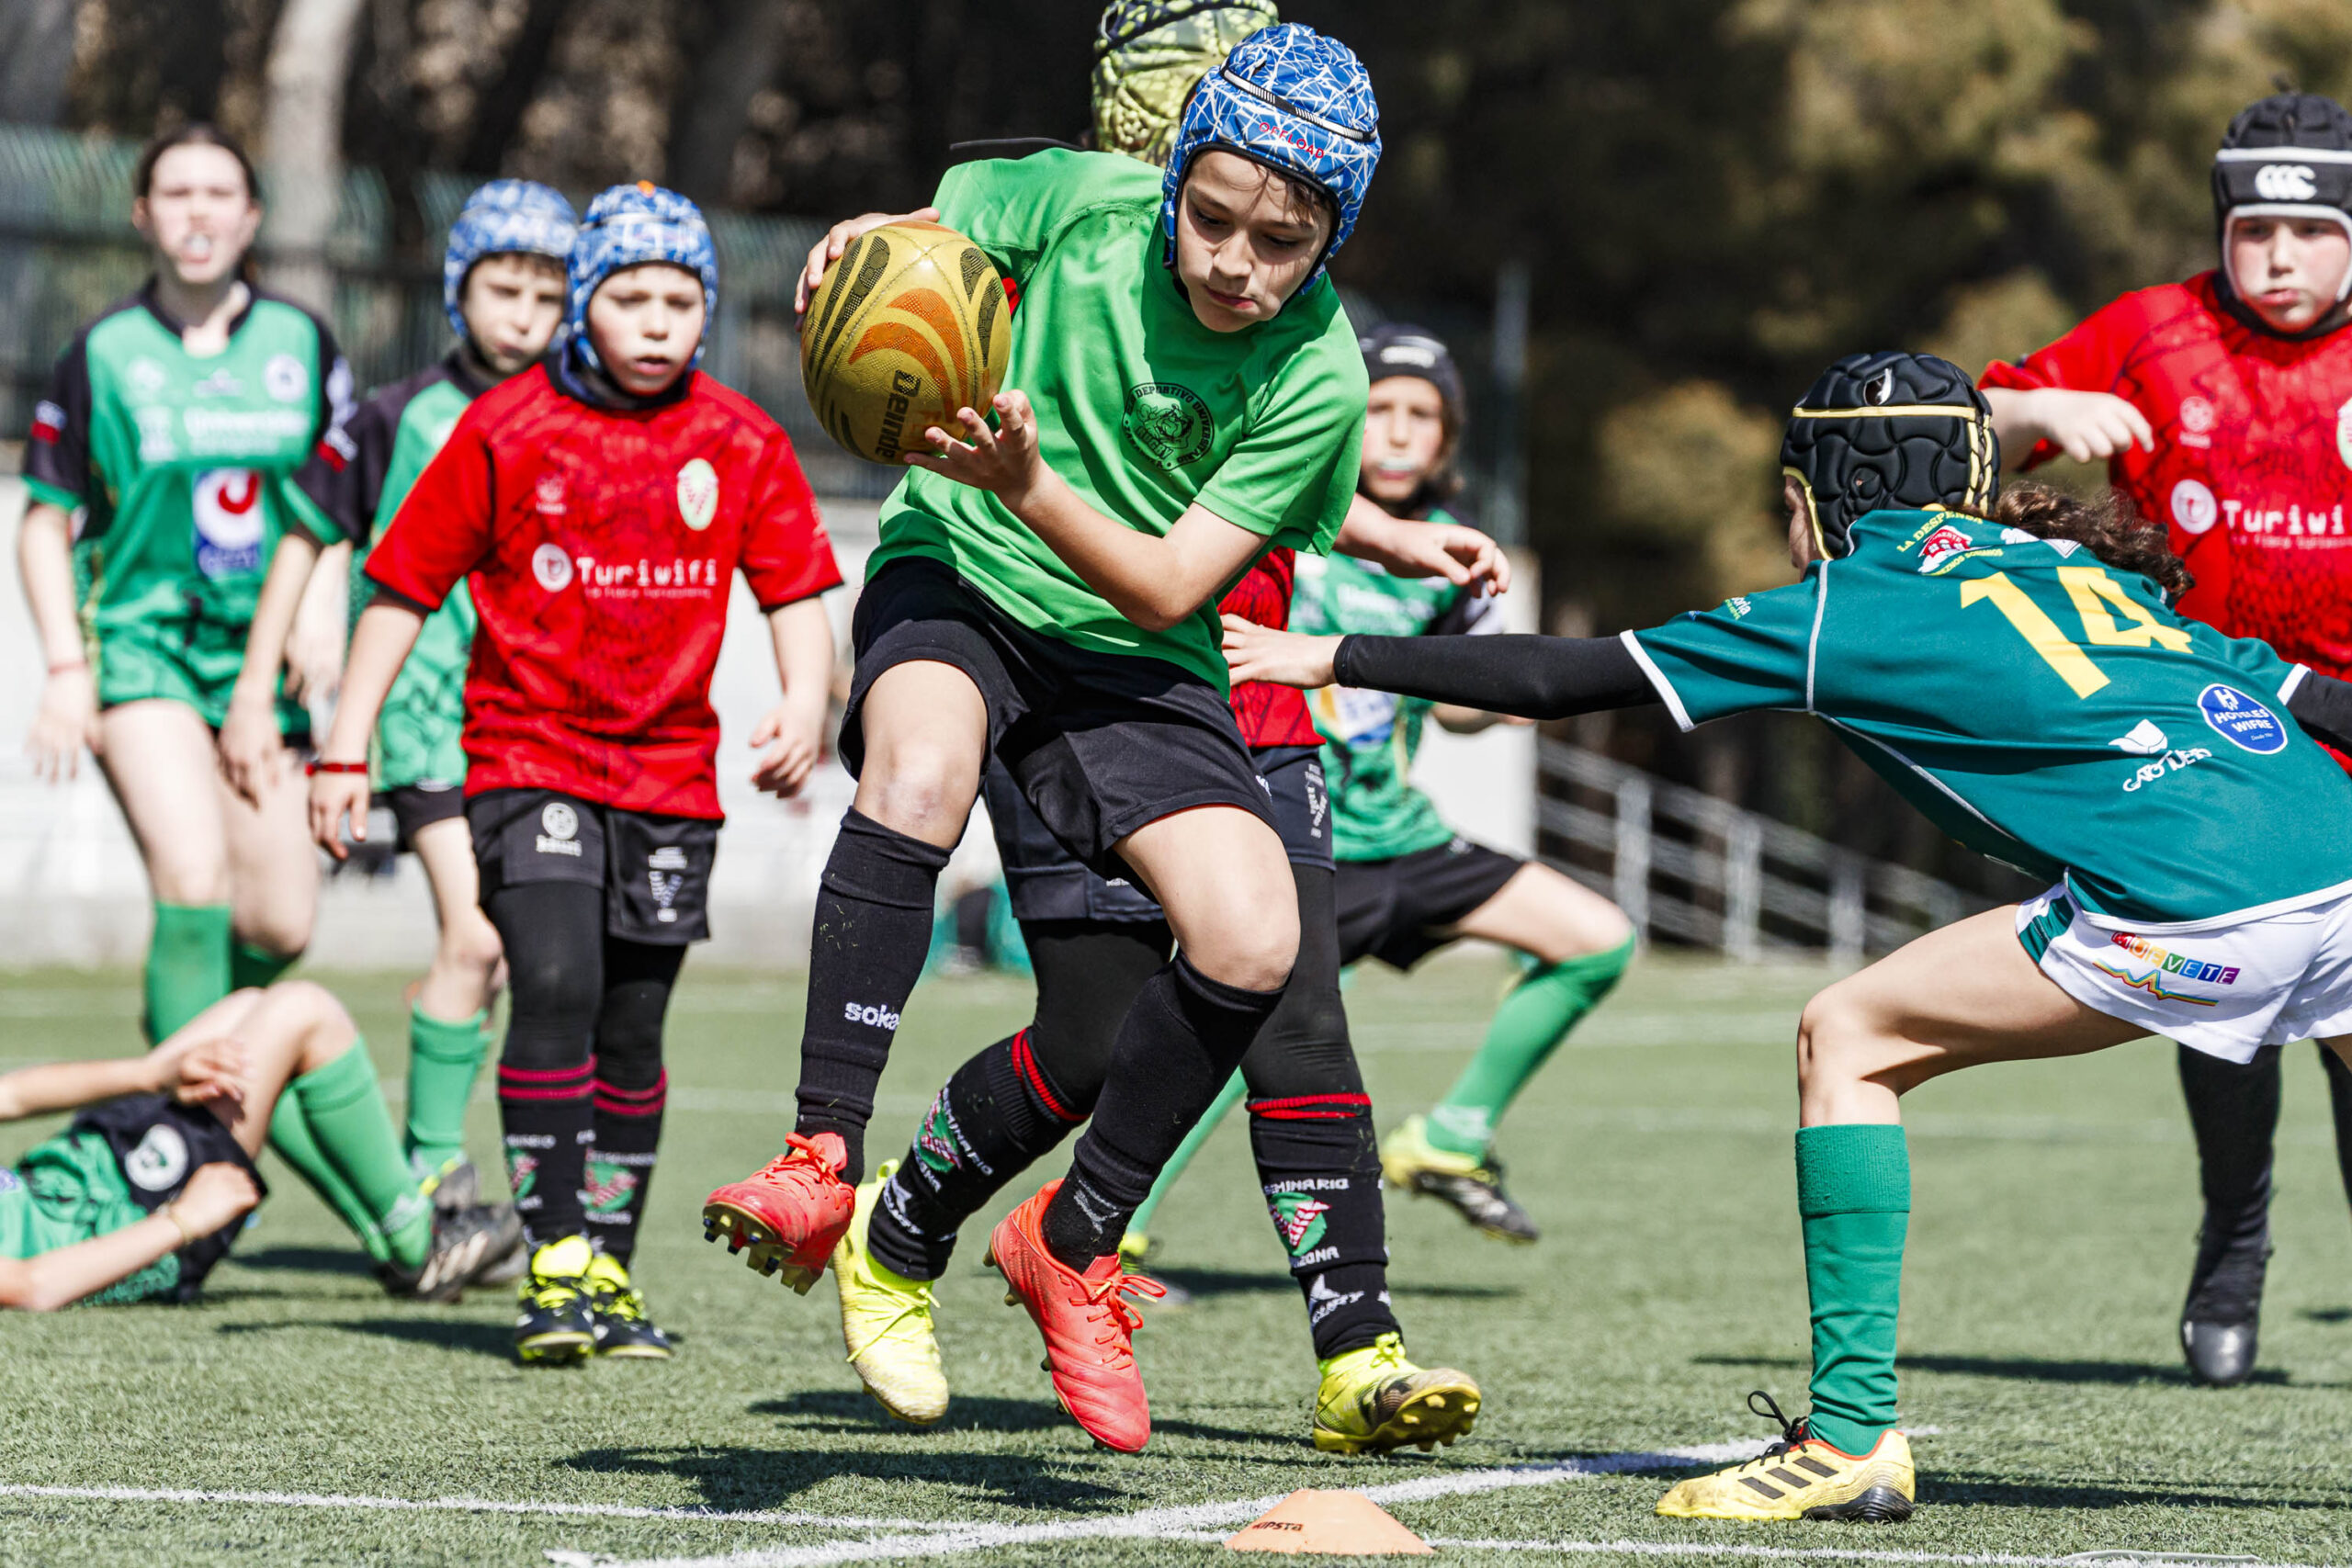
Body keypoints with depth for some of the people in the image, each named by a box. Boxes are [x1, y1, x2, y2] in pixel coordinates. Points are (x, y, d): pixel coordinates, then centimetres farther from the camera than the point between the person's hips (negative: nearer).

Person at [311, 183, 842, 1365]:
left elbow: (797, 592, 6)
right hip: (529, 756, -3)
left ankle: (612, 1270, 20)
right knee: (556, 983, -19)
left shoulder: (739, 442, 4)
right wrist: (345, 748, -2)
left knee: (632, 1029, 7)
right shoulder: (506, 429, -3)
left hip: (670, 771, 3)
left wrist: (804, 703, -14)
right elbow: (404, 588, 1)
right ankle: (556, 1266, -15)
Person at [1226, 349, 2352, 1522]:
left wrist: (1336, 659, 23)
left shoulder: (1842, 607, 12)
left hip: (2193, 898, -6)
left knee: (1848, 1040, 7)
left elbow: (1562, 679, 15)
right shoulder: (2087, 572, 28)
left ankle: (1853, 1438, 4)